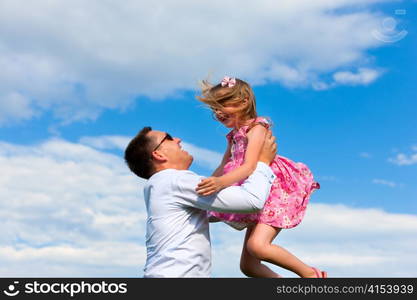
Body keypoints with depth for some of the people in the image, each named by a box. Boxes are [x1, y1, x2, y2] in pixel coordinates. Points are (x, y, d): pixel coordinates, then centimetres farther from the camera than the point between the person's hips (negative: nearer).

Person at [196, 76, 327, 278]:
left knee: (257, 245, -30)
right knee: (247, 265, 5)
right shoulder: (234, 136, 15)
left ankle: (310, 273, -13)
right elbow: (223, 168, 23)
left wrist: (221, 182, -43)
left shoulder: (255, 128, -12)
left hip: (276, 194, -9)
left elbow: (249, 167, -27)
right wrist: (208, 184, 13)